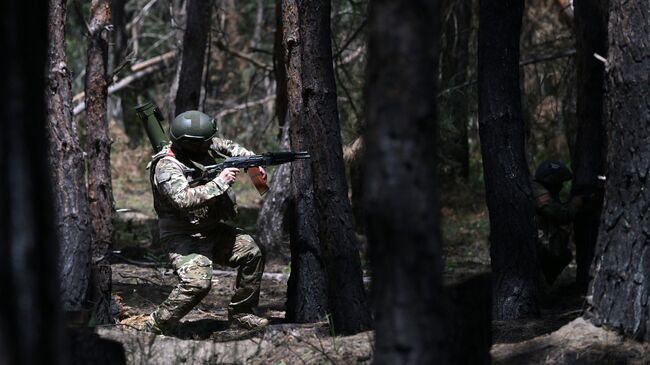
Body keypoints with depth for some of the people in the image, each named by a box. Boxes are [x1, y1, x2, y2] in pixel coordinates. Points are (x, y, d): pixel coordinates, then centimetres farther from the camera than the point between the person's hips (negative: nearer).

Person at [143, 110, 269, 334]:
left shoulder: (205, 147, 1)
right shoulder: (167, 168, -23)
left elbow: (227, 147, 21)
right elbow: (184, 200, -38)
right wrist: (220, 182, -33)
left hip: (211, 231, 9)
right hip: (184, 238, -9)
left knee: (251, 254, 7)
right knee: (198, 282, -28)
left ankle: (240, 313, 20)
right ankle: (155, 328, -17)